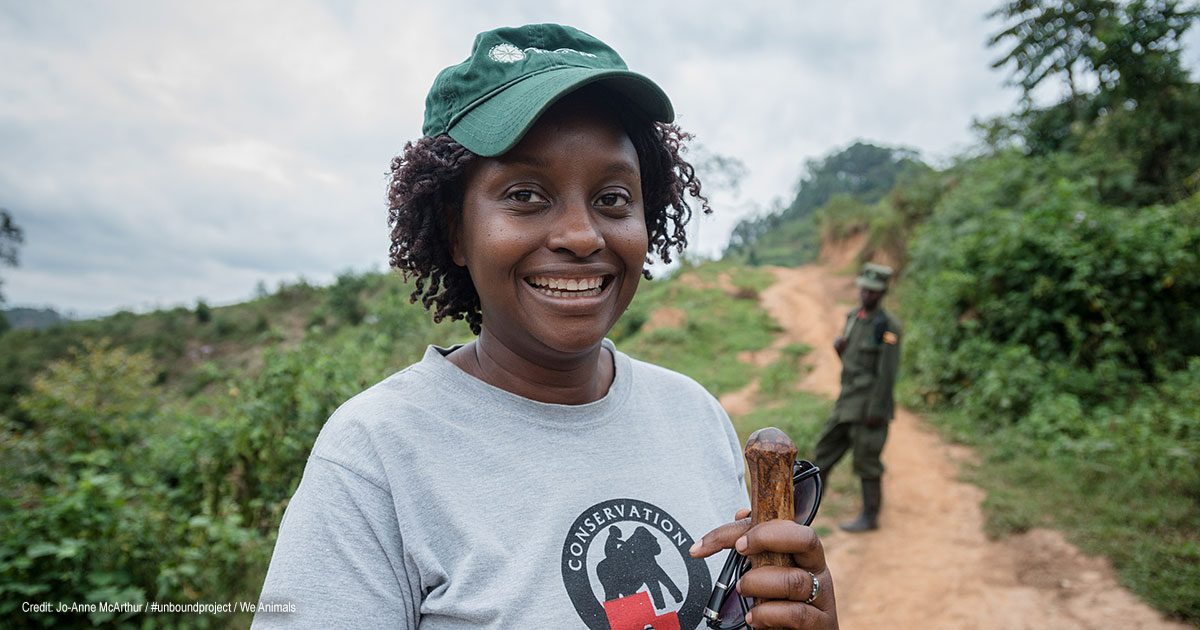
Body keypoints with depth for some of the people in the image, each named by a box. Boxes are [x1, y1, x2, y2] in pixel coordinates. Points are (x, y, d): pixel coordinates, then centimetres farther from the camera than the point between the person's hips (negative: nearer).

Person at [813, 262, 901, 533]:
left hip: (870, 404, -8)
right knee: (825, 449, 14)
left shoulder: (887, 325, -14)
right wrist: (838, 346, -3)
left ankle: (870, 517, 15)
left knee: (866, 461, 1)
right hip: (847, 400, 8)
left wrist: (876, 409, -19)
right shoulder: (854, 316, 10)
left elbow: (888, 371, -18)